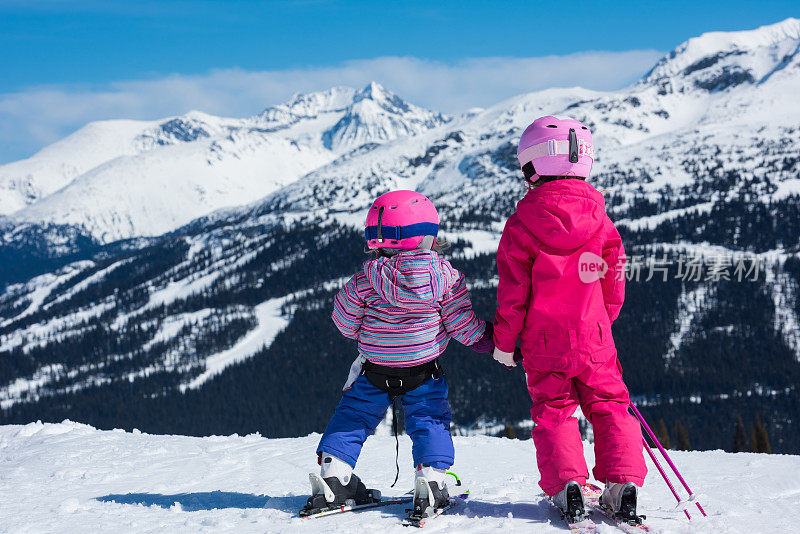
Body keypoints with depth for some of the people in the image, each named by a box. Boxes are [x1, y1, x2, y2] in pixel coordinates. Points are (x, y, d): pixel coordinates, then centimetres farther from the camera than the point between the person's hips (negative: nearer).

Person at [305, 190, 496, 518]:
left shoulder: (364, 281, -15)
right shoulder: (444, 275, -15)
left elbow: (345, 323, -3)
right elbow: (463, 326, -10)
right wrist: (491, 339, 7)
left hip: (375, 372, 1)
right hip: (424, 373, 0)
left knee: (353, 416, 16)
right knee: (429, 421, 14)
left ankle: (333, 477, 11)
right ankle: (431, 481, -1)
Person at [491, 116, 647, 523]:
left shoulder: (522, 226, -10)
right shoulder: (601, 221, 0)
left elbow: (512, 293, -7)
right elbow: (614, 285, 8)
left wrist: (504, 341, 4)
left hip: (544, 343, -2)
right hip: (594, 338, 2)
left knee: (553, 413, 8)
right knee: (609, 407, 11)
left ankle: (567, 486, -9)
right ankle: (623, 483, -2)